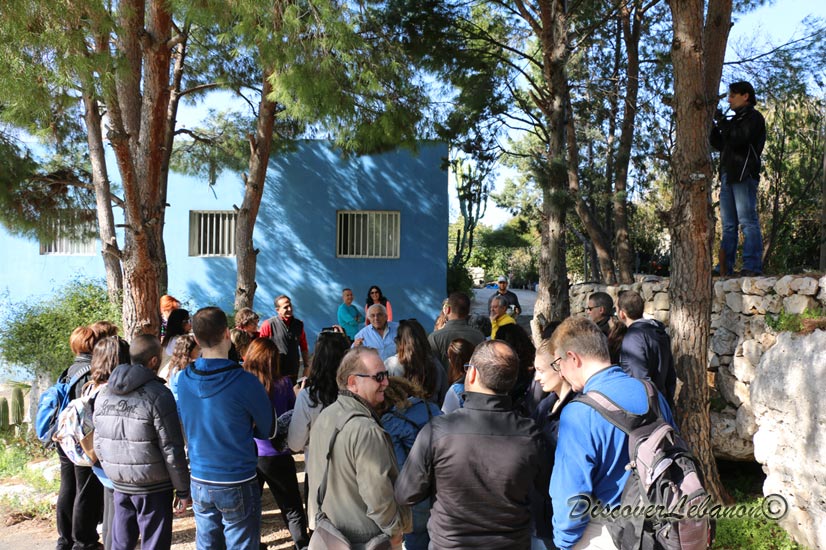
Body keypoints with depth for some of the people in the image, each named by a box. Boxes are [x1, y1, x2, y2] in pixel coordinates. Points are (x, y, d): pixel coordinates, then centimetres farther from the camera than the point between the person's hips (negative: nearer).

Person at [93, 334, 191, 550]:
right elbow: (171, 450, -15)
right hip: (153, 486, -6)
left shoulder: (104, 394, 3)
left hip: (119, 484, 6)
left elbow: (98, 442, 10)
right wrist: (183, 490, -7)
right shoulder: (158, 395, -16)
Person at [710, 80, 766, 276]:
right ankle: (725, 268, 3)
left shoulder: (753, 117, 2)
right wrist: (712, 125, 10)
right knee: (728, 224, 4)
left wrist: (721, 120, -5)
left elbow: (737, 139, -13)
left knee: (747, 221, -12)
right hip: (728, 175, 8)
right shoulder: (736, 120, 26)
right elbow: (719, 144, 21)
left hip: (744, 175, -8)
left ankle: (752, 266, -14)